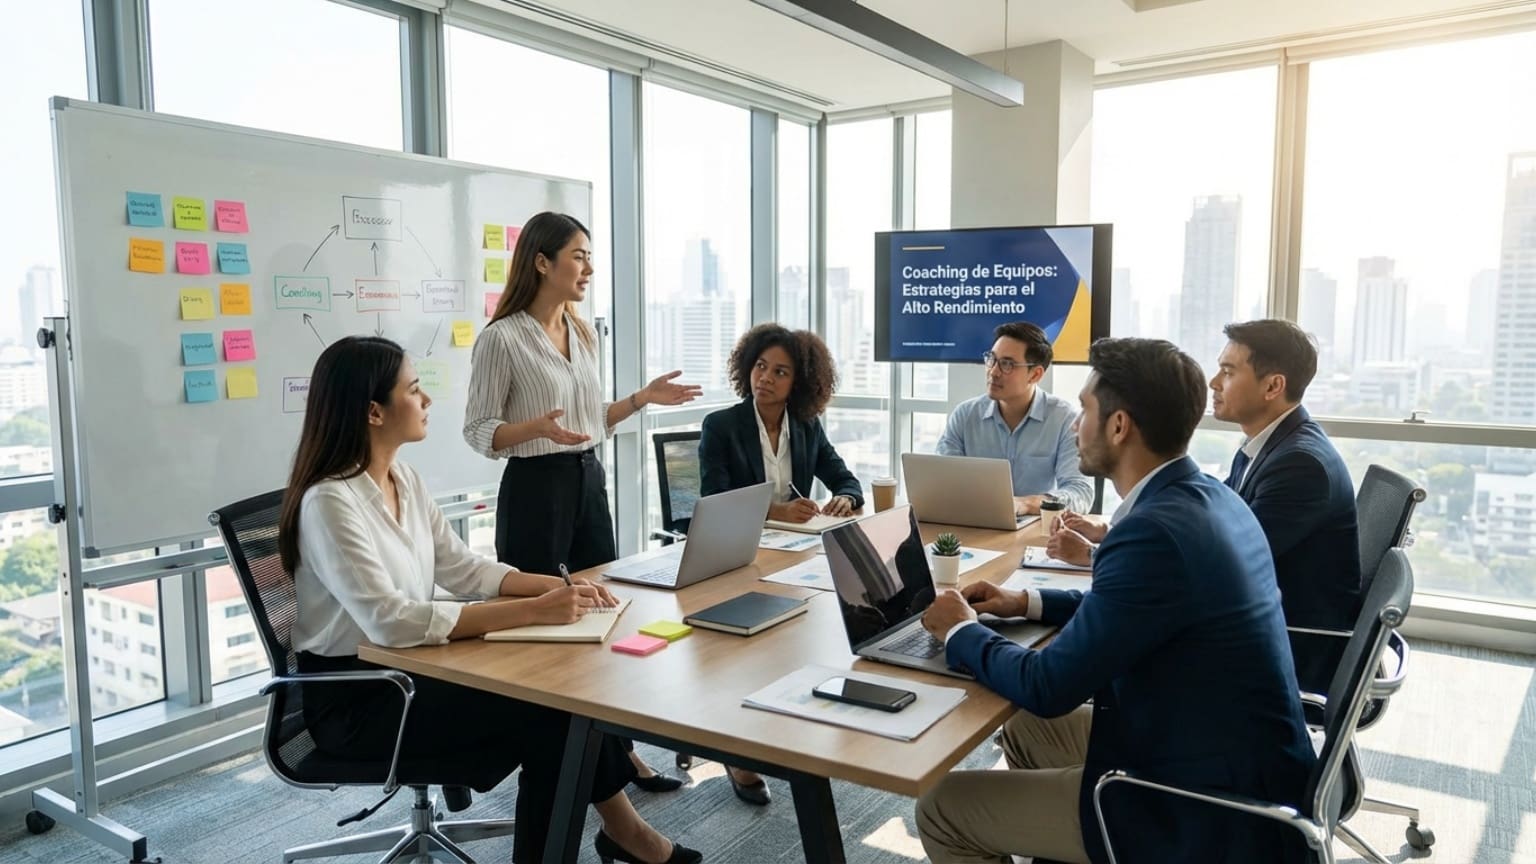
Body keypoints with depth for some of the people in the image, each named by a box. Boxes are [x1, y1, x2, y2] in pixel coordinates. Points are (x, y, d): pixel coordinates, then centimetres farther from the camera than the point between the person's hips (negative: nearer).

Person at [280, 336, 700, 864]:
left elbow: (463, 569, 7)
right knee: (548, 707, -18)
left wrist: (554, 586, -10)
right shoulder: (330, 502, -22)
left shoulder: (404, 480, 4)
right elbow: (391, 622, -32)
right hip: (353, 698, -7)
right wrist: (533, 610, -35)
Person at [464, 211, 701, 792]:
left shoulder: (582, 334, 11)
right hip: (536, 489, -7)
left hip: (590, 481, 7)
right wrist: (537, 427, -27)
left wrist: (643, 398, 6)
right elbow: (478, 432, -11)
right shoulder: (502, 338, -12)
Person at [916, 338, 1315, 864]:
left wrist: (961, 631, -5)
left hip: (1208, 809, -9)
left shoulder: (1155, 531, -27)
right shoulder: (1207, 498, 2)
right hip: (1237, 764, 9)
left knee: (944, 809, -3)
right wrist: (1028, 603, 12)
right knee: (1026, 731, 23)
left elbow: (1047, 688, -22)